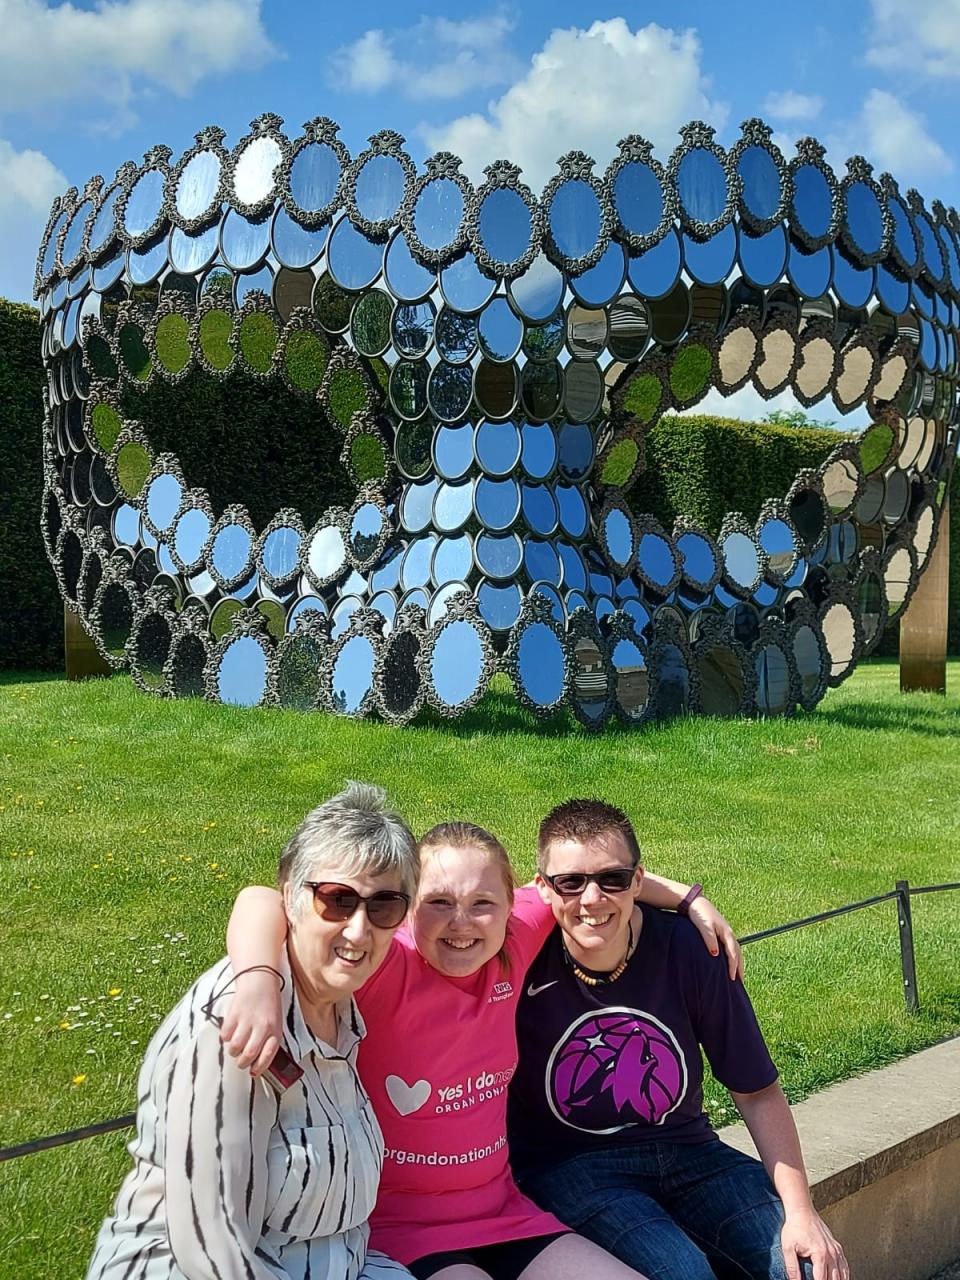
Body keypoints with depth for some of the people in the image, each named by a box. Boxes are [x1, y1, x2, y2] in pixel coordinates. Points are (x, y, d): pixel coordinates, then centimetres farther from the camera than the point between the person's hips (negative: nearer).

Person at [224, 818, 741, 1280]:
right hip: (397, 1226, -6)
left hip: (501, 1212, 6)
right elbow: (260, 902, -33)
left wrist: (687, 896, 9)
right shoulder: (387, 969, -21)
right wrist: (259, 982, -53)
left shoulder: (511, 947, -5)